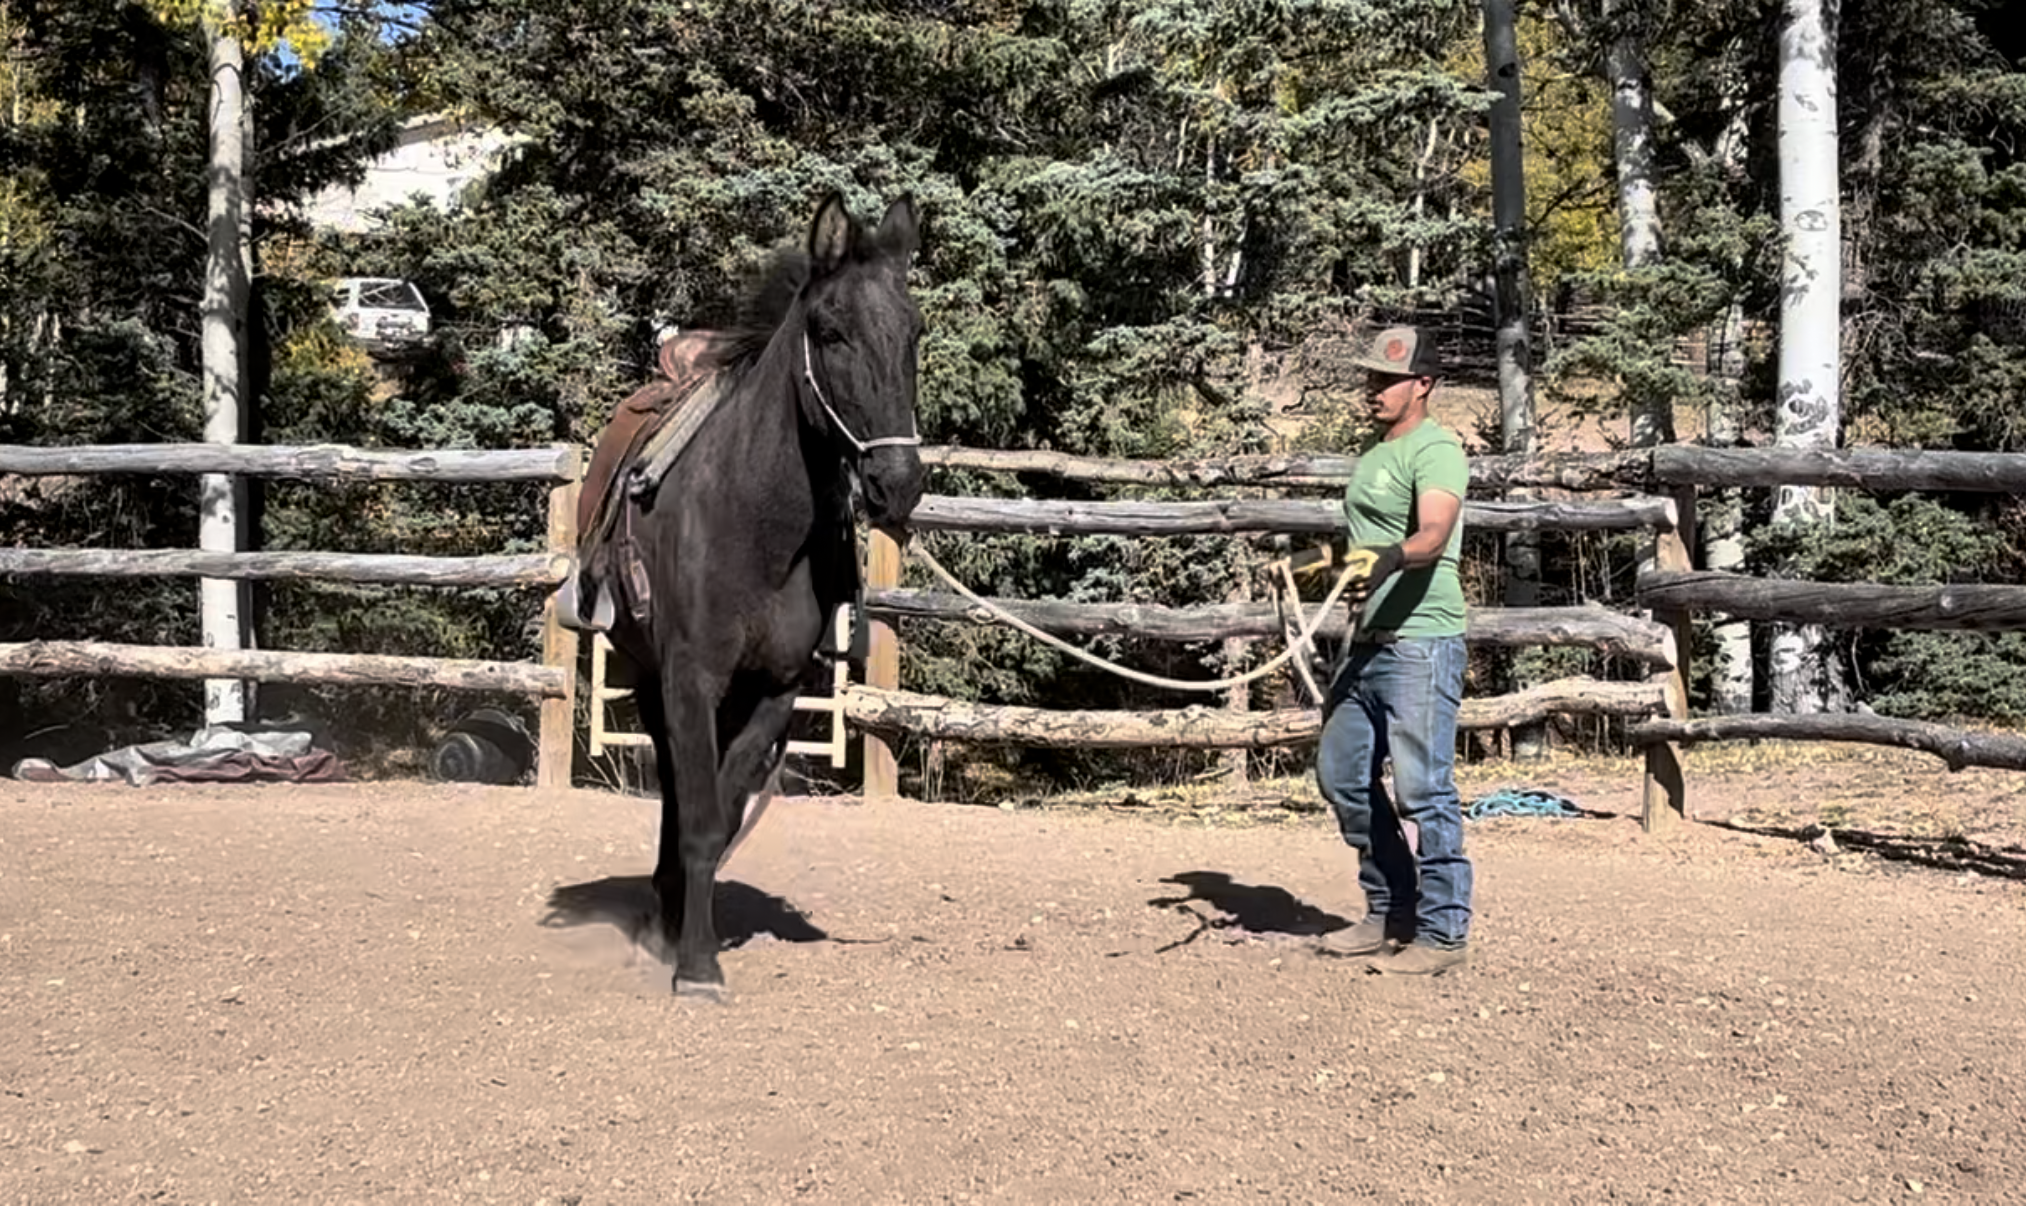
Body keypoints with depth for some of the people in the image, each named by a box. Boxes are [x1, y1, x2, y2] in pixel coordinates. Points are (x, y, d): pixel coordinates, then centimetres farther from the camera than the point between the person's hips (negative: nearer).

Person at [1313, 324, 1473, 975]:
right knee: (1342, 775, 13)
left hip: (1420, 642, -10)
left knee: (1421, 787, -8)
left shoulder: (1435, 450, -11)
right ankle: (1390, 913, 25)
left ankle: (1443, 933, 1)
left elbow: (1434, 534, -30)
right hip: (1366, 643, 10)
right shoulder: (1373, 452, 18)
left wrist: (1393, 558, -47)